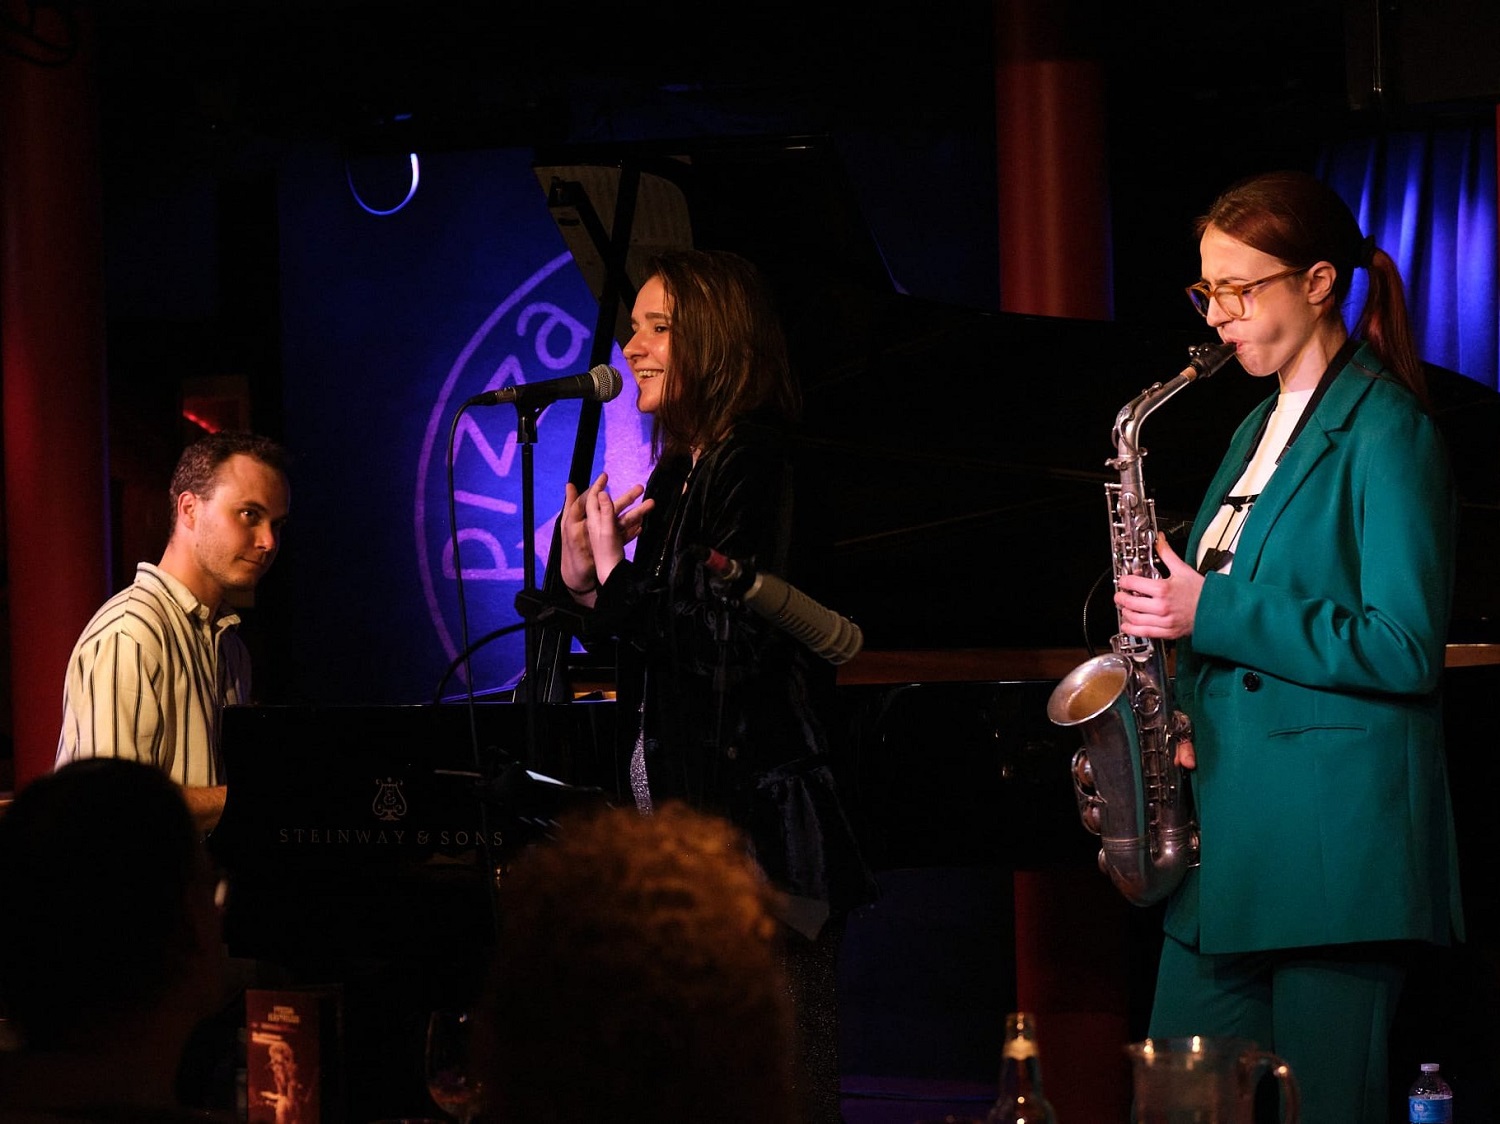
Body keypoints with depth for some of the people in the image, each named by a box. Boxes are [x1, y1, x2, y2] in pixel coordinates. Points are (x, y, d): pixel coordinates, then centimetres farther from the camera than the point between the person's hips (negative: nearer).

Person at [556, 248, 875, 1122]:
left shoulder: (759, 464, -11)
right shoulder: (678, 474, 16)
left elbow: (733, 644, -20)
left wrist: (615, 573, -11)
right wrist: (587, 584, 3)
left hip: (754, 813, -9)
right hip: (680, 806, 9)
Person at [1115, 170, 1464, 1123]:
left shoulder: (1384, 434, -9)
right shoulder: (1262, 429, 18)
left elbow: (1404, 649, -16)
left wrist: (1211, 612, -17)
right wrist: (1180, 717, 6)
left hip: (1332, 828, -9)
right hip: (1226, 830, 9)